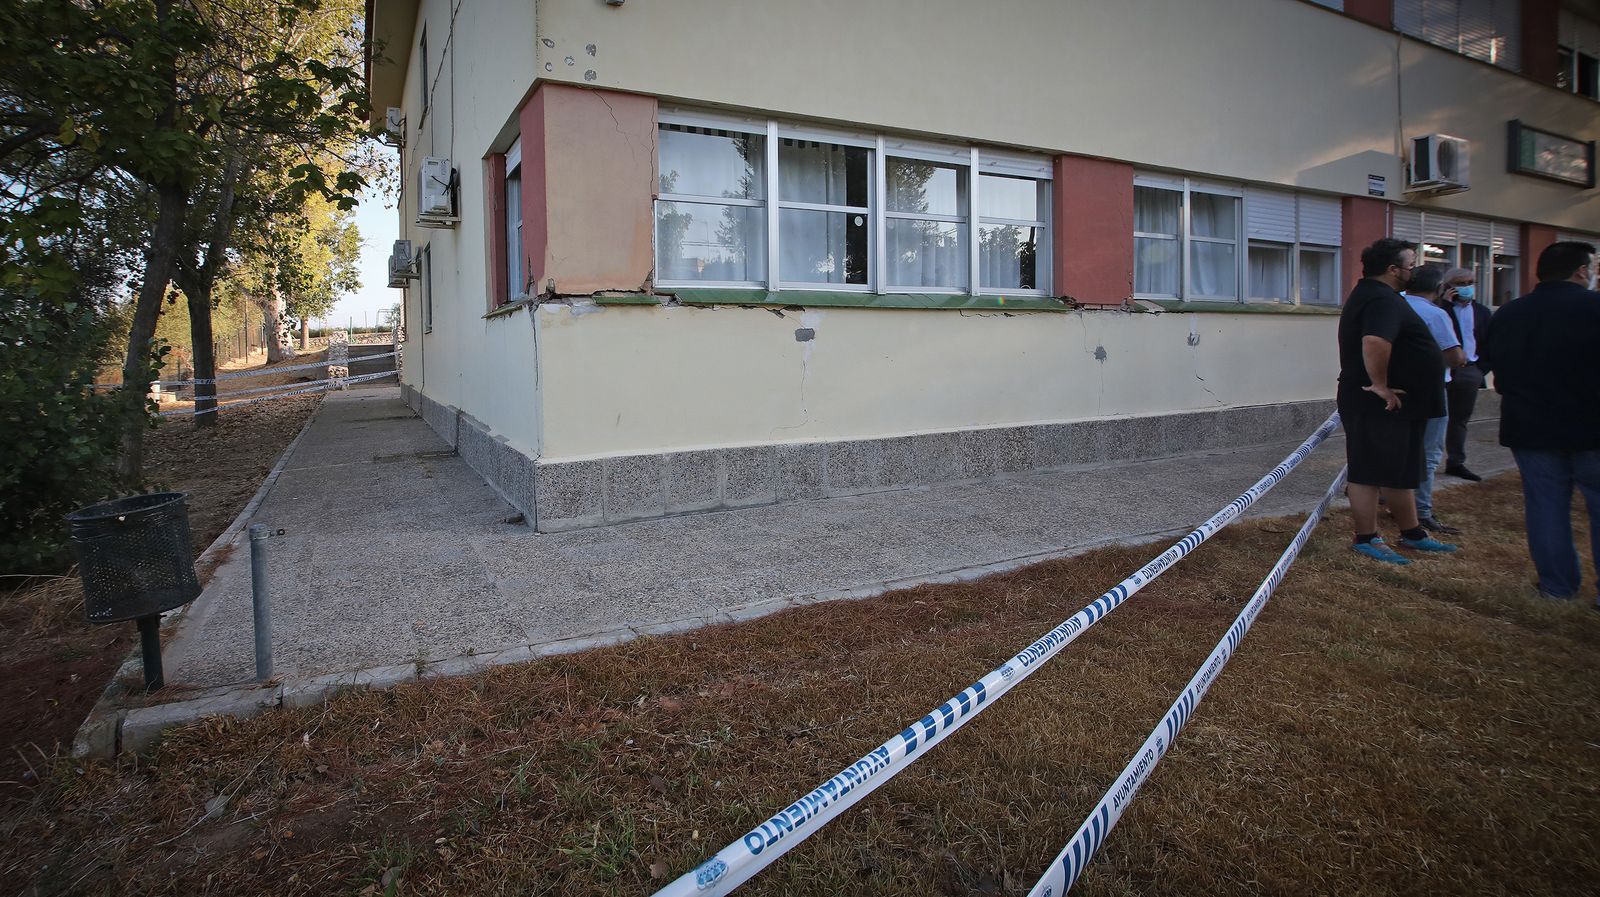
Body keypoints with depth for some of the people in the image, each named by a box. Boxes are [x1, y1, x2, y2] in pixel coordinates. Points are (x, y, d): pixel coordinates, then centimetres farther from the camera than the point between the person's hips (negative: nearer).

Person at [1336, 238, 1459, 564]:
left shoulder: (1369, 294, 17)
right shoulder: (1382, 300, -19)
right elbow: (1375, 342, -38)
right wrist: (1380, 384, -28)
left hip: (1395, 404, 11)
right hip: (1380, 405, -11)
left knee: (1401, 471, 18)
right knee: (1371, 472, -2)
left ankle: (1412, 534, 29)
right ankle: (1366, 539, 6)